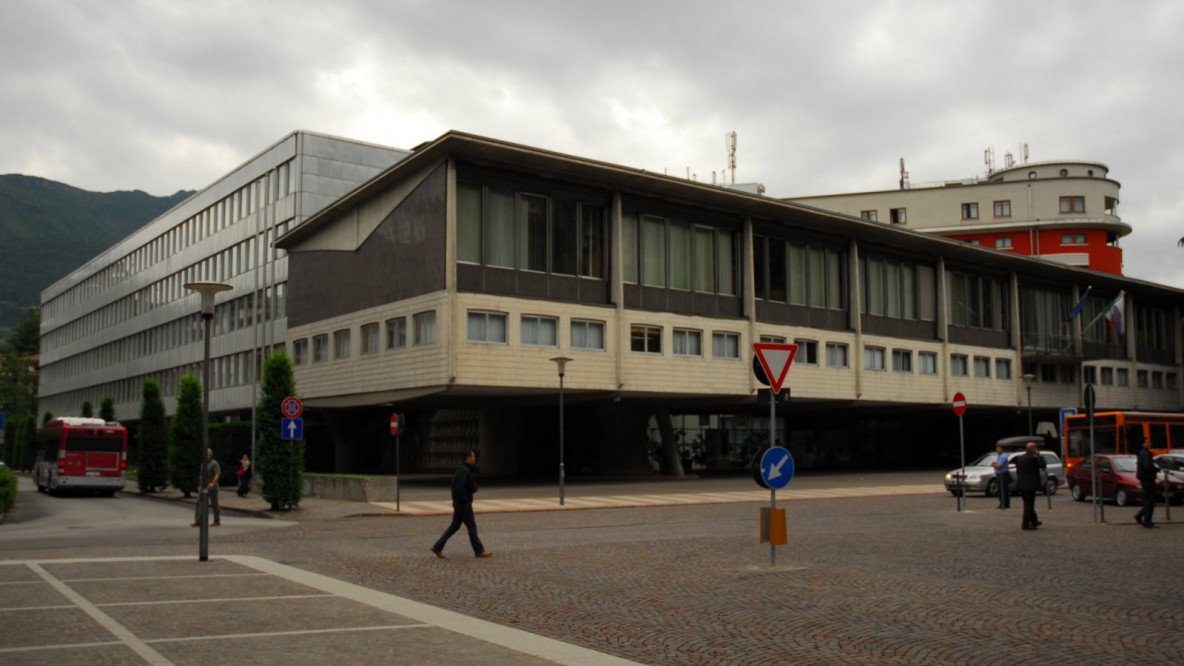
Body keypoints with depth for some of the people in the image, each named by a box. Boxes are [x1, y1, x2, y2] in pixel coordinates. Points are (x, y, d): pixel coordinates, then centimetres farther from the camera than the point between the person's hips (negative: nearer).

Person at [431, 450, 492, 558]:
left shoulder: (465, 470, 13)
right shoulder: (464, 471, -19)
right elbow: (458, 488, -27)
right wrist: (466, 502, -20)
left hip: (459, 504, 10)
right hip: (463, 504, -10)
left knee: (455, 526, 13)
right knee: (471, 526, 0)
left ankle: (438, 547, 13)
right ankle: (479, 551, 9)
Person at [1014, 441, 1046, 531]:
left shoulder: (1019, 458, 8)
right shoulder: (1033, 458, -16)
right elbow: (1044, 465, -8)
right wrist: (1039, 456, -1)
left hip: (1021, 485, 8)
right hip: (1030, 485, -8)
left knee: (1028, 504, 17)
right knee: (1029, 505, -2)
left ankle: (1034, 521, 30)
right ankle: (1026, 524, -1)